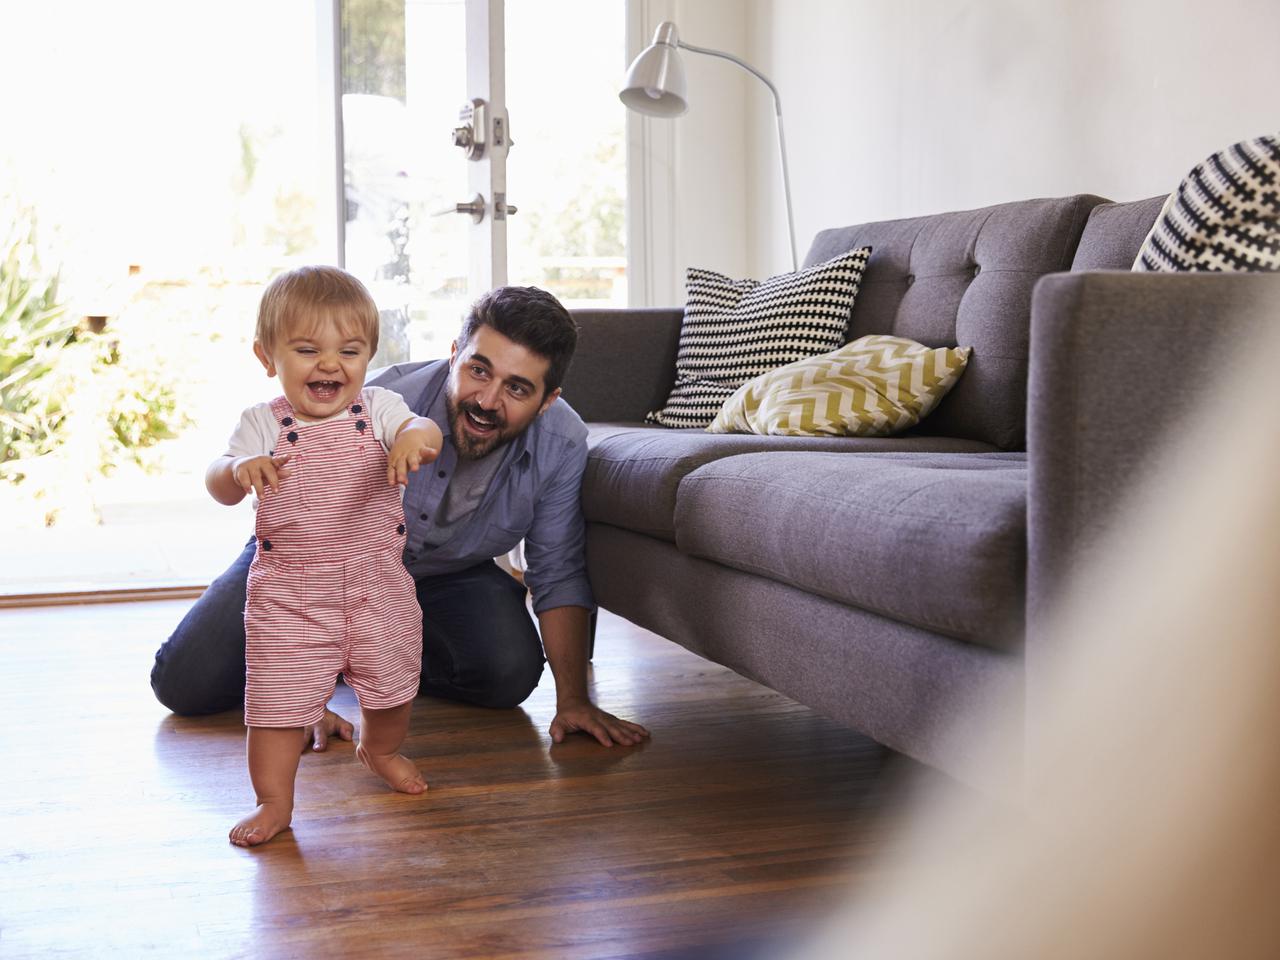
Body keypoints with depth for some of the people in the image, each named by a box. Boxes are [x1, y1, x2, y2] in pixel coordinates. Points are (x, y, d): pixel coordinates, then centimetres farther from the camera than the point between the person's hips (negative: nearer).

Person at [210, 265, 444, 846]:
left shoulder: (378, 409, -7)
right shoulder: (262, 425, -10)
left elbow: (425, 431, -25)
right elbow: (220, 486, -21)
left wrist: (416, 437, -49)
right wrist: (240, 469, -45)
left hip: (378, 589, 2)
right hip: (288, 597, -2)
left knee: (390, 686, 19)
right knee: (278, 698, 0)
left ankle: (380, 751, 49)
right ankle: (274, 801, 18)